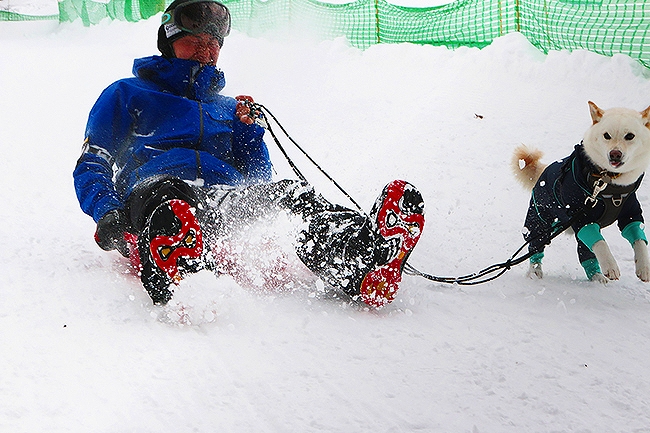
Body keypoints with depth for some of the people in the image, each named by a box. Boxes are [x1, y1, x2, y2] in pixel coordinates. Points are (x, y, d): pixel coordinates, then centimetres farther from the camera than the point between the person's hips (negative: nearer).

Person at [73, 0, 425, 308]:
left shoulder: (228, 109, 36)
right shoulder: (126, 94, 26)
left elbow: (258, 180, 29)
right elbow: (91, 166, 16)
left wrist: (248, 130, 10)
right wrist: (107, 211, -6)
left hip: (224, 199, 3)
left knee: (282, 193, -31)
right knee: (165, 195, -41)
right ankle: (178, 281, -77)